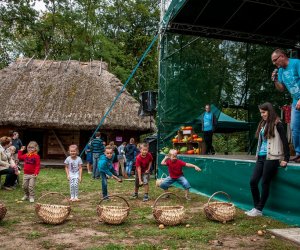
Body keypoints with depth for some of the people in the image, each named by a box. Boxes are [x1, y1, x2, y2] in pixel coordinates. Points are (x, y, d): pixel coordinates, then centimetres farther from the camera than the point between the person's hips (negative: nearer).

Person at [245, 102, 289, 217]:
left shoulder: (277, 124, -7)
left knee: (265, 183, -1)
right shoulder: (263, 124, 15)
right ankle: (256, 207, 15)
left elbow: (285, 142, -9)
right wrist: (257, 155, 14)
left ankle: (259, 210, 10)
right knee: (253, 181, 3)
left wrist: (286, 159, -10)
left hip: (271, 158, -7)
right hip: (261, 157, 7)